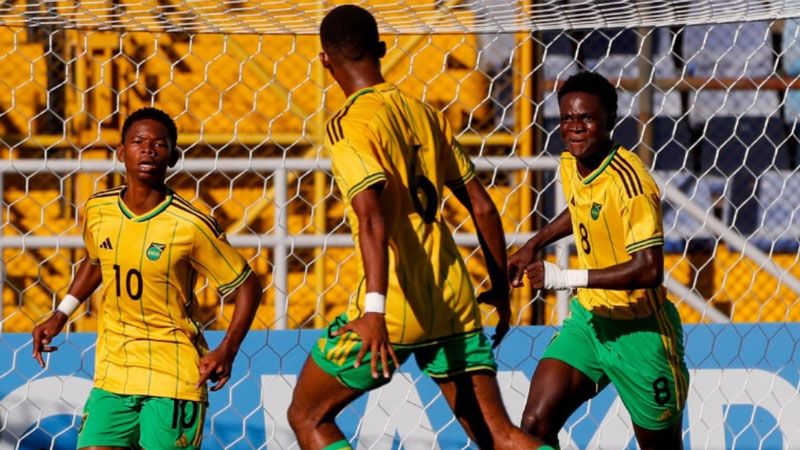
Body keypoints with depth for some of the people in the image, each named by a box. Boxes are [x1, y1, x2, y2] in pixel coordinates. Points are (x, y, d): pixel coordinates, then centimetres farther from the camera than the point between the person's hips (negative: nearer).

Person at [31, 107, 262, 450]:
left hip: (174, 377, -4)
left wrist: (227, 351, -16)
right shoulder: (97, 210, 1)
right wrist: (60, 315, 15)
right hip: (113, 371, 4)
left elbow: (247, 286, -5)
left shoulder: (191, 226, -14)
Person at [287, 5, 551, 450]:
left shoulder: (350, 125, -8)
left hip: (394, 305, -6)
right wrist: (501, 287, 27)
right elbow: (483, 207, 16)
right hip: (453, 303, 6)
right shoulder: (426, 114, 13)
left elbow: (372, 216, -24)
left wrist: (375, 310, -34)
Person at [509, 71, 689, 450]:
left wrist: (567, 278, -31)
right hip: (588, 318, 7)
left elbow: (649, 269, -31)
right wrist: (533, 245, 22)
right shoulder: (569, 165, 1)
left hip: (639, 331, -7)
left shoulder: (629, 181, -24)